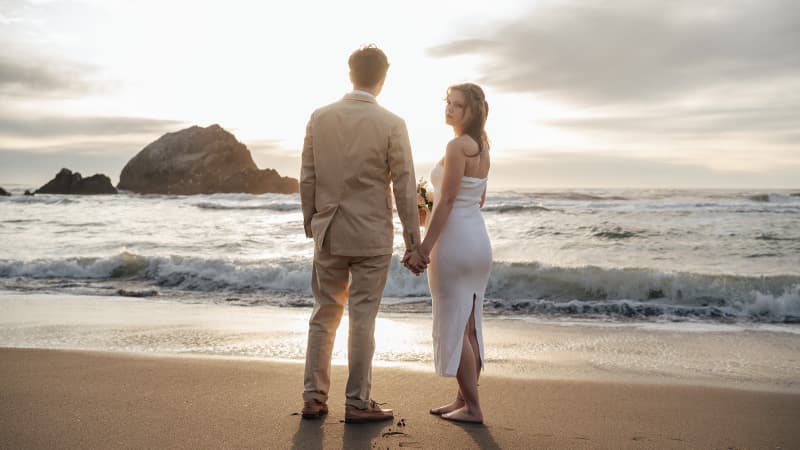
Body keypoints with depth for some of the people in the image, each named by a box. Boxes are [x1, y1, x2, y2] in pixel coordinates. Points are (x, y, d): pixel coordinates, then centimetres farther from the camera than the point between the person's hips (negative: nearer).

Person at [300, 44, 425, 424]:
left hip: (328, 233, 3)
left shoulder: (319, 118, 0)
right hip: (372, 236, -3)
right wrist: (413, 242, -2)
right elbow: (404, 187, -8)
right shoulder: (392, 125, -10)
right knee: (362, 319, 4)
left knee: (324, 315, 13)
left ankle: (314, 398, 18)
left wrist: (310, 224, 15)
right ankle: (358, 403, 13)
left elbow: (307, 178, 3)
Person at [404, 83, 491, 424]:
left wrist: (424, 248, -18)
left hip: (453, 242, -9)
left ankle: (472, 407, 4)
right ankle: (464, 399, 21)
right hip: (478, 240, 9)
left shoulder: (457, 146, -15)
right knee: (469, 325, 13)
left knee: (454, 327, -1)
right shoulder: (482, 147, 12)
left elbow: (447, 202, -19)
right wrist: (429, 213, 25)